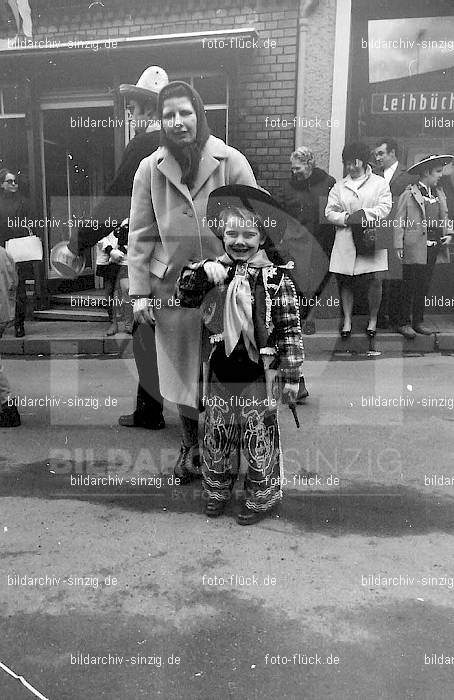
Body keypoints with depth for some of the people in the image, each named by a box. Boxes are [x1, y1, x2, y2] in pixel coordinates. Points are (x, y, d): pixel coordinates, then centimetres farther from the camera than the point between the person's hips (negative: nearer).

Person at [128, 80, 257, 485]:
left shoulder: (231, 162, -3)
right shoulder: (150, 169, 2)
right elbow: (141, 234, 4)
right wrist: (140, 291, 0)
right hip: (173, 285, 2)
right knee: (182, 370, 11)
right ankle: (191, 445, 33)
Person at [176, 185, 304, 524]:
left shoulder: (276, 278, -9)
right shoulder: (216, 271, 3)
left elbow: (290, 328, -7)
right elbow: (184, 297, 4)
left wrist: (292, 375, -7)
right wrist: (201, 270, -14)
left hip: (258, 372, -4)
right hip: (220, 370, 4)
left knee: (259, 437, 9)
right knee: (217, 433, 16)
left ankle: (262, 496, 29)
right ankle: (218, 490, 37)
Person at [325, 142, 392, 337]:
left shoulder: (380, 183, 9)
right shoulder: (339, 186, 14)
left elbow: (385, 208, -3)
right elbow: (330, 212, 6)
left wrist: (364, 213, -16)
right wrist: (346, 218, -12)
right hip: (346, 241, 2)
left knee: (375, 280, -5)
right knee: (346, 282, 3)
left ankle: (373, 319, 11)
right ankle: (347, 320, 15)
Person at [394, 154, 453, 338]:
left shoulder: (439, 194, 14)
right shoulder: (409, 194, -5)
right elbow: (399, 223, -6)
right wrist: (399, 247, -11)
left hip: (433, 249, 6)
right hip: (414, 249, -6)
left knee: (424, 287, 11)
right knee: (409, 288, -1)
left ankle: (418, 322, 20)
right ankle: (404, 323, 7)